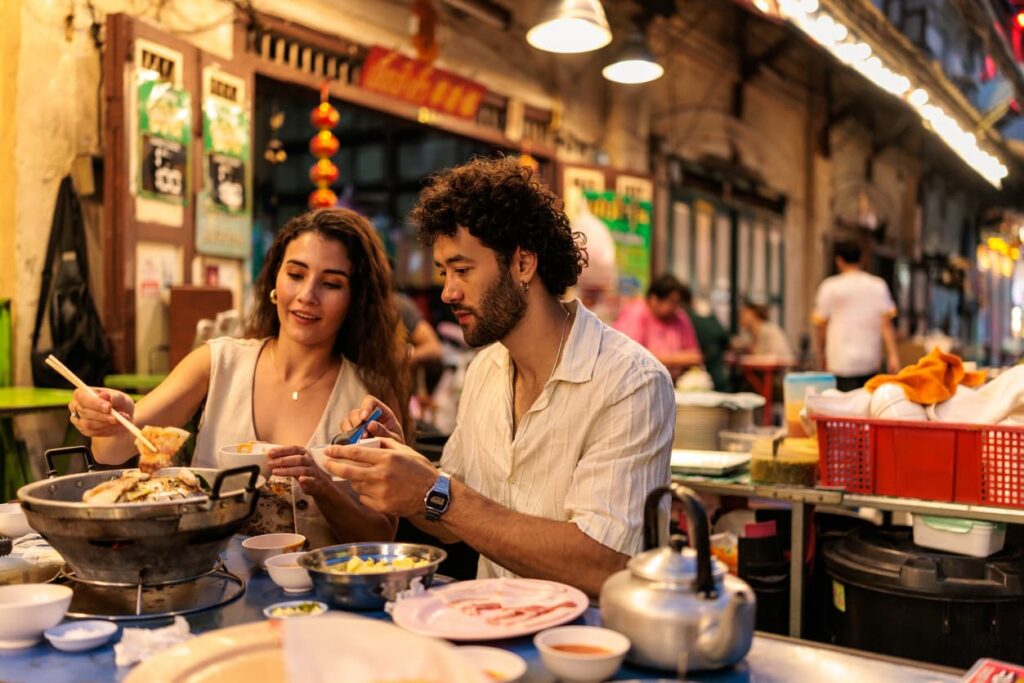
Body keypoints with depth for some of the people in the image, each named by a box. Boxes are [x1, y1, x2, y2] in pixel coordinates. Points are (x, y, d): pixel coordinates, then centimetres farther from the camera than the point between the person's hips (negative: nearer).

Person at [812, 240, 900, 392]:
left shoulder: (830, 287, -2)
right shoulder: (878, 285, 5)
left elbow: (820, 324, 0)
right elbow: (887, 323, -1)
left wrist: (821, 353, 13)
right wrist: (893, 355, -2)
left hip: (843, 362, -3)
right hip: (871, 362, 4)